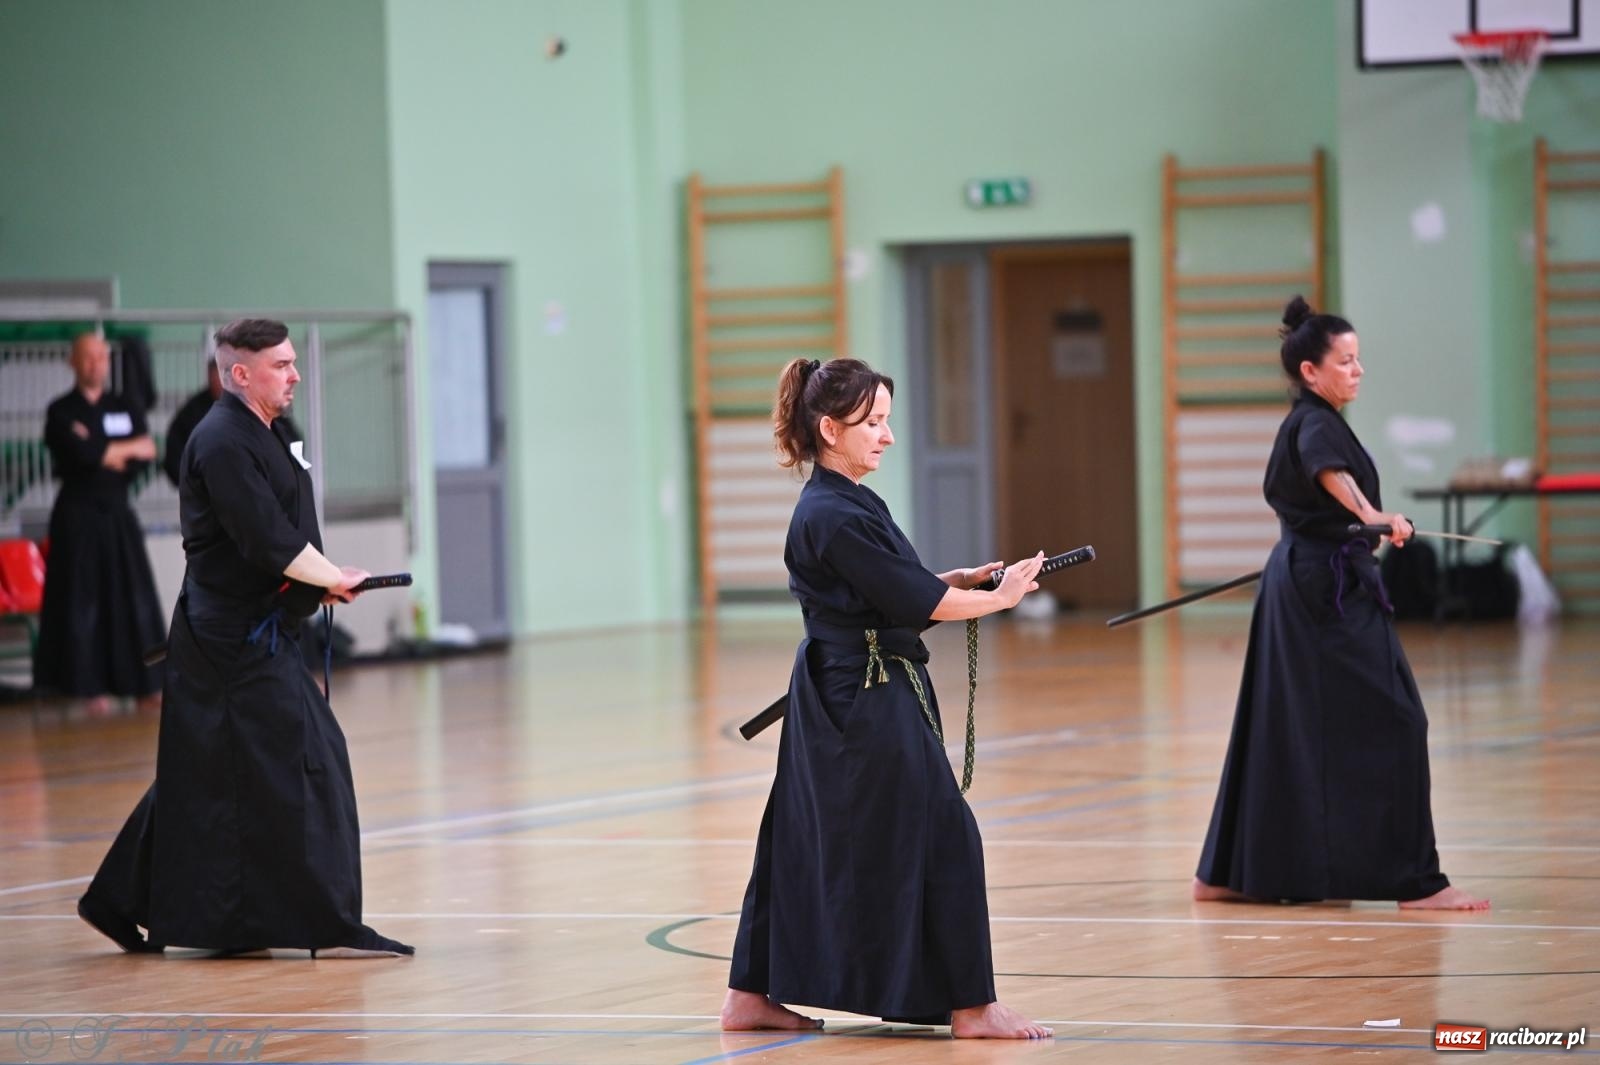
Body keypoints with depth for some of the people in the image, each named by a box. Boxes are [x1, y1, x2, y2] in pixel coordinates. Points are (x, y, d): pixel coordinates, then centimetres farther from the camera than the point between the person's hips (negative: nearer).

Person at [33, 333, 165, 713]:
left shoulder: (126, 409, 11)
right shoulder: (61, 412, -1)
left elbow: (140, 461, 1)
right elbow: (80, 455, -17)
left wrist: (103, 453, -12)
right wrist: (129, 449, -7)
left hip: (118, 514, 4)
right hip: (78, 515, -4)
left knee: (136, 599, 0)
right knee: (82, 601, -5)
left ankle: (144, 686, 4)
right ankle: (89, 686, -1)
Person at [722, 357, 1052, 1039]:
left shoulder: (837, 505, 11)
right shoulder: (835, 518, -20)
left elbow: (887, 591, 20)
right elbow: (915, 603, -18)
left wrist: (955, 580, 7)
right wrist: (999, 598, -5)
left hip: (836, 700, 10)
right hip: (870, 703, -10)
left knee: (807, 843, 14)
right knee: (940, 840, -4)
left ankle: (751, 997, 20)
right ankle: (972, 1008, 3)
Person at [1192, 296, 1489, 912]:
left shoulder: (1306, 423, 16)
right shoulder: (1316, 424, -15)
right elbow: (1330, 472, -38)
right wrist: (1372, 515, -56)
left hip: (1298, 582, 11)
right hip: (1331, 586, -11)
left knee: (1283, 728, 14)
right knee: (1387, 722, -11)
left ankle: (1226, 874, 20)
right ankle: (1415, 882, -13)